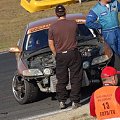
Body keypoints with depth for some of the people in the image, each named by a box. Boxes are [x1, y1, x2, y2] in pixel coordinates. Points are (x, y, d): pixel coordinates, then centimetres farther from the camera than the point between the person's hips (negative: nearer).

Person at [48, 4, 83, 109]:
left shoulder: (52, 27, -5)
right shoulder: (73, 24, -4)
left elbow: (51, 44, 0)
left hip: (60, 56, 1)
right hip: (73, 53, -1)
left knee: (61, 80, 11)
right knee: (76, 79, 5)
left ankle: (62, 102, 11)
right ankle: (75, 101, 2)